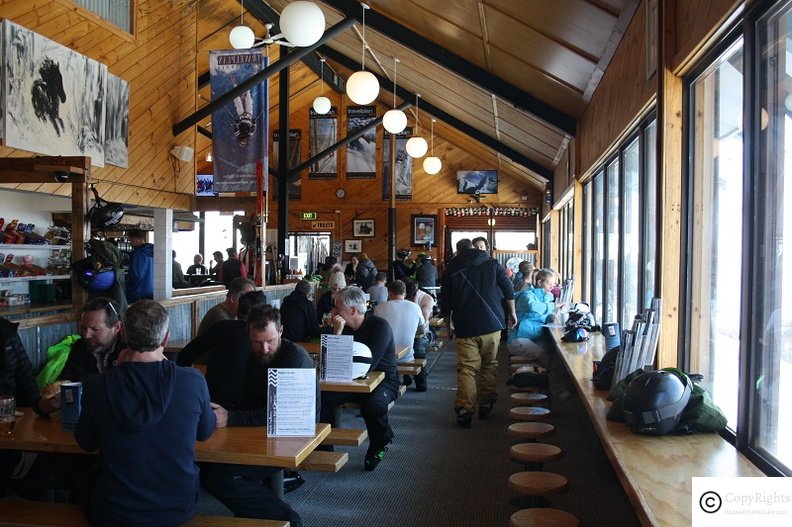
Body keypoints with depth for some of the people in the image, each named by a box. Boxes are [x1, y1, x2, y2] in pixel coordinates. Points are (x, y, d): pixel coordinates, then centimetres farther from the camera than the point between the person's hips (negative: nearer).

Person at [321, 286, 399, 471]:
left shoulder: (380, 326, -17)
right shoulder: (342, 325, 1)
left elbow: (368, 365, -25)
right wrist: (337, 333, -18)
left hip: (383, 379, -4)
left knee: (372, 403, -35)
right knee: (324, 396, -22)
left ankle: (380, 444, -4)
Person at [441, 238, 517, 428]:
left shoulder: (451, 270, 6)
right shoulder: (492, 264, 6)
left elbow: (444, 303, 8)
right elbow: (508, 290, 3)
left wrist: (449, 325, 21)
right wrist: (512, 313, 16)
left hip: (465, 328, -1)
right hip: (492, 326, 1)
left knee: (466, 369, -1)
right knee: (488, 366, 15)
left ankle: (464, 410, -10)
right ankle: (485, 405, 20)